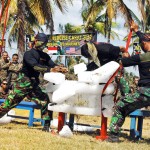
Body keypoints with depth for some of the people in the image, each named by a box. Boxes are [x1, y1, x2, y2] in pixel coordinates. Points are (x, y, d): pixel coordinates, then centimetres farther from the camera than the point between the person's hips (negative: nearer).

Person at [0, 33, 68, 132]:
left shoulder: (45, 56, 11)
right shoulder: (28, 54, -11)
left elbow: (52, 64, -3)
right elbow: (35, 66, -26)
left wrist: (59, 68, -26)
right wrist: (50, 69, -37)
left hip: (34, 85, 6)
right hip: (23, 83, -6)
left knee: (46, 101, -4)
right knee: (9, 103, -5)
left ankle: (47, 126, 1)